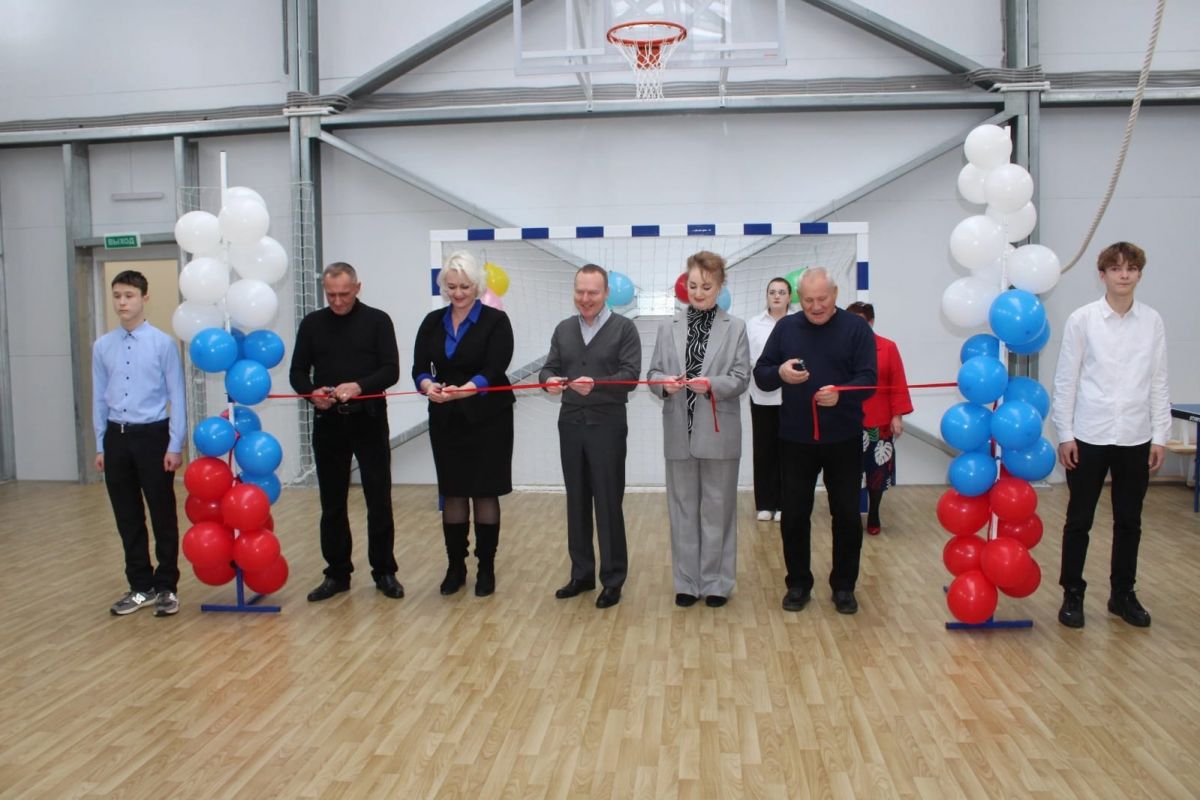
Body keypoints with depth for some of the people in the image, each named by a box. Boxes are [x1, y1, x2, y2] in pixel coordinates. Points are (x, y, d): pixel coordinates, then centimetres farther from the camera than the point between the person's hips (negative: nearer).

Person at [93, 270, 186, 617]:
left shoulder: (163, 343, -8)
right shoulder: (102, 346, 5)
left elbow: (177, 396, -7)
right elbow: (99, 398, 10)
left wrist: (175, 446, -10)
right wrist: (100, 445, 9)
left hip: (152, 436, -4)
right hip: (117, 437, 5)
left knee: (163, 515, 5)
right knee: (128, 517, 12)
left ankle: (166, 587, 18)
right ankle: (141, 586, 25)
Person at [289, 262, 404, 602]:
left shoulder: (377, 321, -1)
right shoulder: (312, 324, 8)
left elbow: (391, 370, -7)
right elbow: (298, 372, 8)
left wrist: (359, 386, -25)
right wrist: (312, 392, -14)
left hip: (369, 421, -2)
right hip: (328, 423, 3)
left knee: (379, 501, 1)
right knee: (332, 503, 8)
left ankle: (384, 572, 14)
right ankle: (337, 574, 20)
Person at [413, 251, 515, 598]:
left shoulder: (495, 321, -7)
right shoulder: (433, 322, 5)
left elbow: (494, 370, -17)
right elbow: (419, 368, -3)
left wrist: (467, 389, -36)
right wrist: (429, 386, -26)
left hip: (487, 418, -3)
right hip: (446, 420, 4)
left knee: (485, 491, 3)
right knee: (452, 492, 9)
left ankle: (486, 568, 15)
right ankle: (455, 566, 21)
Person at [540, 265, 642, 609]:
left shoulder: (624, 328, -3)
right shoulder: (563, 329, 13)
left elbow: (631, 375, -12)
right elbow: (549, 368, 10)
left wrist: (596, 384, -28)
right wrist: (549, 379, -14)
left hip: (607, 426, -5)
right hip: (571, 425, 5)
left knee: (608, 503, 0)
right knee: (576, 502, 11)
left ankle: (613, 580, 11)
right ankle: (582, 574, 23)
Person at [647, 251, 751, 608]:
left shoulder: (735, 327, 2)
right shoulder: (668, 328, 8)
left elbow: (741, 377, -4)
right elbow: (653, 373, 5)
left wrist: (711, 384, -22)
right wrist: (664, 384, -17)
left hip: (719, 432, -2)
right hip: (679, 432, 2)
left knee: (718, 508, 7)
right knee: (683, 508, 9)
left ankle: (716, 582, 19)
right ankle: (687, 581, 21)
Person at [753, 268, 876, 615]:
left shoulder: (856, 327, -1)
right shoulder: (786, 327, 5)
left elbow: (868, 378, -9)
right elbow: (760, 375, 2)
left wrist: (841, 394, -29)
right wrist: (779, 373, -21)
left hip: (843, 440, -1)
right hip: (795, 439, 2)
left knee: (847, 515, 6)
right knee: (794, 515, 7)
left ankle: (844, 586, 22)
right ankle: (798, 583, 22)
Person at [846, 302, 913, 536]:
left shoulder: (888, 348, -1)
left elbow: (898, 385, -1)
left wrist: (897, 416, -5)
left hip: (879, 422, 1)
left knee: (878, 472, 10)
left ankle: (873, 517, 26)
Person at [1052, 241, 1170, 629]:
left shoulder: (1152, 321, 3)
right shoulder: (1081, 319, -4)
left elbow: (1159, 382, 5)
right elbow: (1065, 380, -3)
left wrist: (1160, 435, 2)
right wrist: (1064, 434, -5)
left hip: (1135, 438, 2)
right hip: (1089, 437, -2)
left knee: (1129, 521, 13)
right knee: (1079, 520, 6)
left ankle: (1123, 594, 27)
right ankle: (1072, 594, 19)